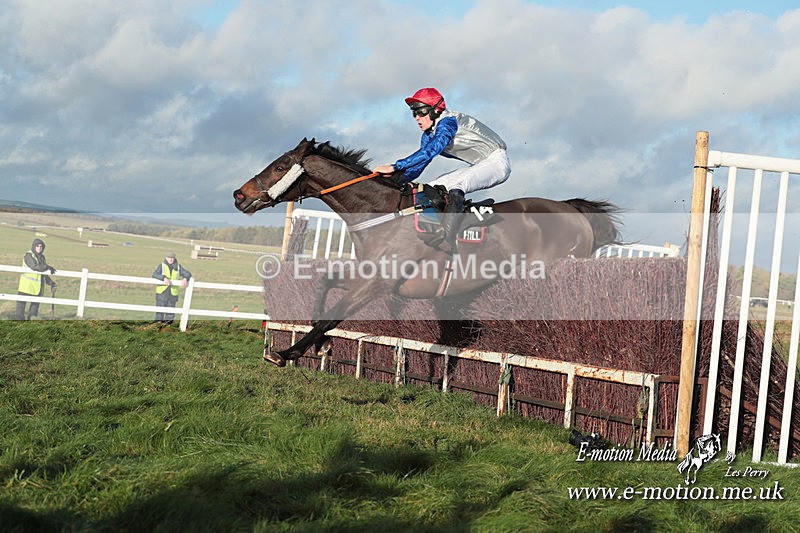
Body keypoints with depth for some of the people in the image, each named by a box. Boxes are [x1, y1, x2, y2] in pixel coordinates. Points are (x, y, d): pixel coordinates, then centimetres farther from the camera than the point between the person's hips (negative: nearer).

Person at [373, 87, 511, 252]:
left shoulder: (448, 122, -24)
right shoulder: (429, 134, 5)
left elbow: (431, 150, -38)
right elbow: (419, 165, 11)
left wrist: (395, 167, -43)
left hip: (497, 162, -10)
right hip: (479, 166, 10)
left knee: (455, 185, -33)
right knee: (432, 188, 4)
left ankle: (447, 240, -42)